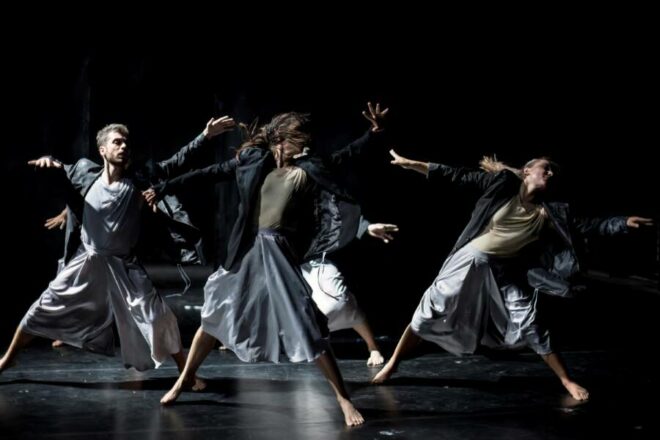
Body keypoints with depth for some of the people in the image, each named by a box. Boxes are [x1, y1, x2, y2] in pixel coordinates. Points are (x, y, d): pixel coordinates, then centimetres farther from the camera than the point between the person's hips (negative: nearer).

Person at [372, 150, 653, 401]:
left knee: (529, 325, -1)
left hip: (506, 273, 2)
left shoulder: (549, 213, -1)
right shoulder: (504, 184, -9)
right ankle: (392, 364, 16)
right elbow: (459, 177, -10)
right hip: (472, 261, -2)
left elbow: (586, 226, -2)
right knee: (431, 311, 1)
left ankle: (567, 381, 10)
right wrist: (411, 164, -11)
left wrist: (625, 223, -12)